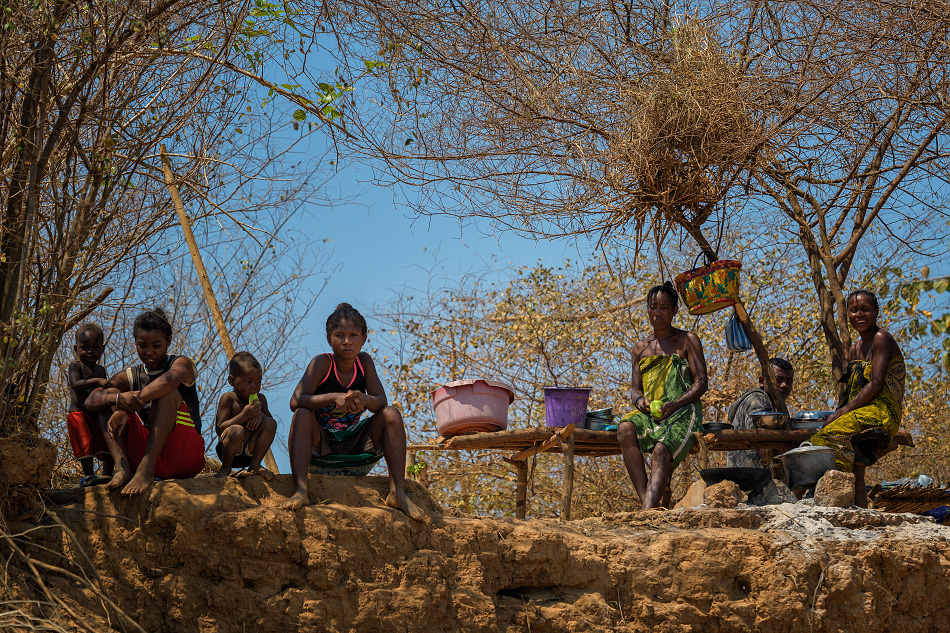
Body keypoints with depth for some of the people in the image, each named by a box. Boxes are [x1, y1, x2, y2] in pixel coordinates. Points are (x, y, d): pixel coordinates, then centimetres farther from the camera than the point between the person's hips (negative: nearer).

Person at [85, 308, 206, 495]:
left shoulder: (181, 363, 0)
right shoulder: (129, 377, 12)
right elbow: (91, 401, -6)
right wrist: (118, 399, -29)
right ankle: (122, 466, -26)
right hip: (146, 450, 4)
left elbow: (172, 378, -28)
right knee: (111, 394, -4)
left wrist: (131, 404, -36)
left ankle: (146, 469, -39)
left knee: (166, 392, -25)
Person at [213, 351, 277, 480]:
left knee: (271, 423, -15)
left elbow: (270, 419, 9)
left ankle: (255, 464, -4)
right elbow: (219, 429, -19)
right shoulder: (228, 399, -11)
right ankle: (225, 467, -10)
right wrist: (244, 415, -28)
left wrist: (261, 415, -14)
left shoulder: (260, 399, 6)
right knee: (236, 430, -37)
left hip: (250, 452, 5)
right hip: (230, 450, -5)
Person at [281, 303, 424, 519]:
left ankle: (398, 491, -23)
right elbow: (296, 402, -24)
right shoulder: (322, 363, -13)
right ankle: (300, 489, -42)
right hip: (321, 443, -3)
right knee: (302, 415, -31)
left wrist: (364, 400, -33)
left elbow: (381, 401, -8)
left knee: (391, 414, -16)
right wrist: (333, 397, -39)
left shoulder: (364, 361, -1)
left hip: (354, 443, 3)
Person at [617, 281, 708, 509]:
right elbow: (635, 388, 19)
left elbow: (701, 383, 1)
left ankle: (648, 510, -51)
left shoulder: (687, 340, 9)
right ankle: (646, 501, -39)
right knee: (625, 429, -33)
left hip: (681, 412, -3)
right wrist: (639, 400, -8)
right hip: (648, 413, 3)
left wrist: (674, 405, -16)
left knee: (661, 450, -35)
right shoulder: (641, 348, 22)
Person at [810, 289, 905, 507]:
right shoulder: (854, 349, 21)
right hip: (862, 413, 9)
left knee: (829, 438, -28)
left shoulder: (881, 338, -4)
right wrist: (837, 414, -2)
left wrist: (841, 413, -16)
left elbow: (876, 385, -14)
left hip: (881, 413, -9)